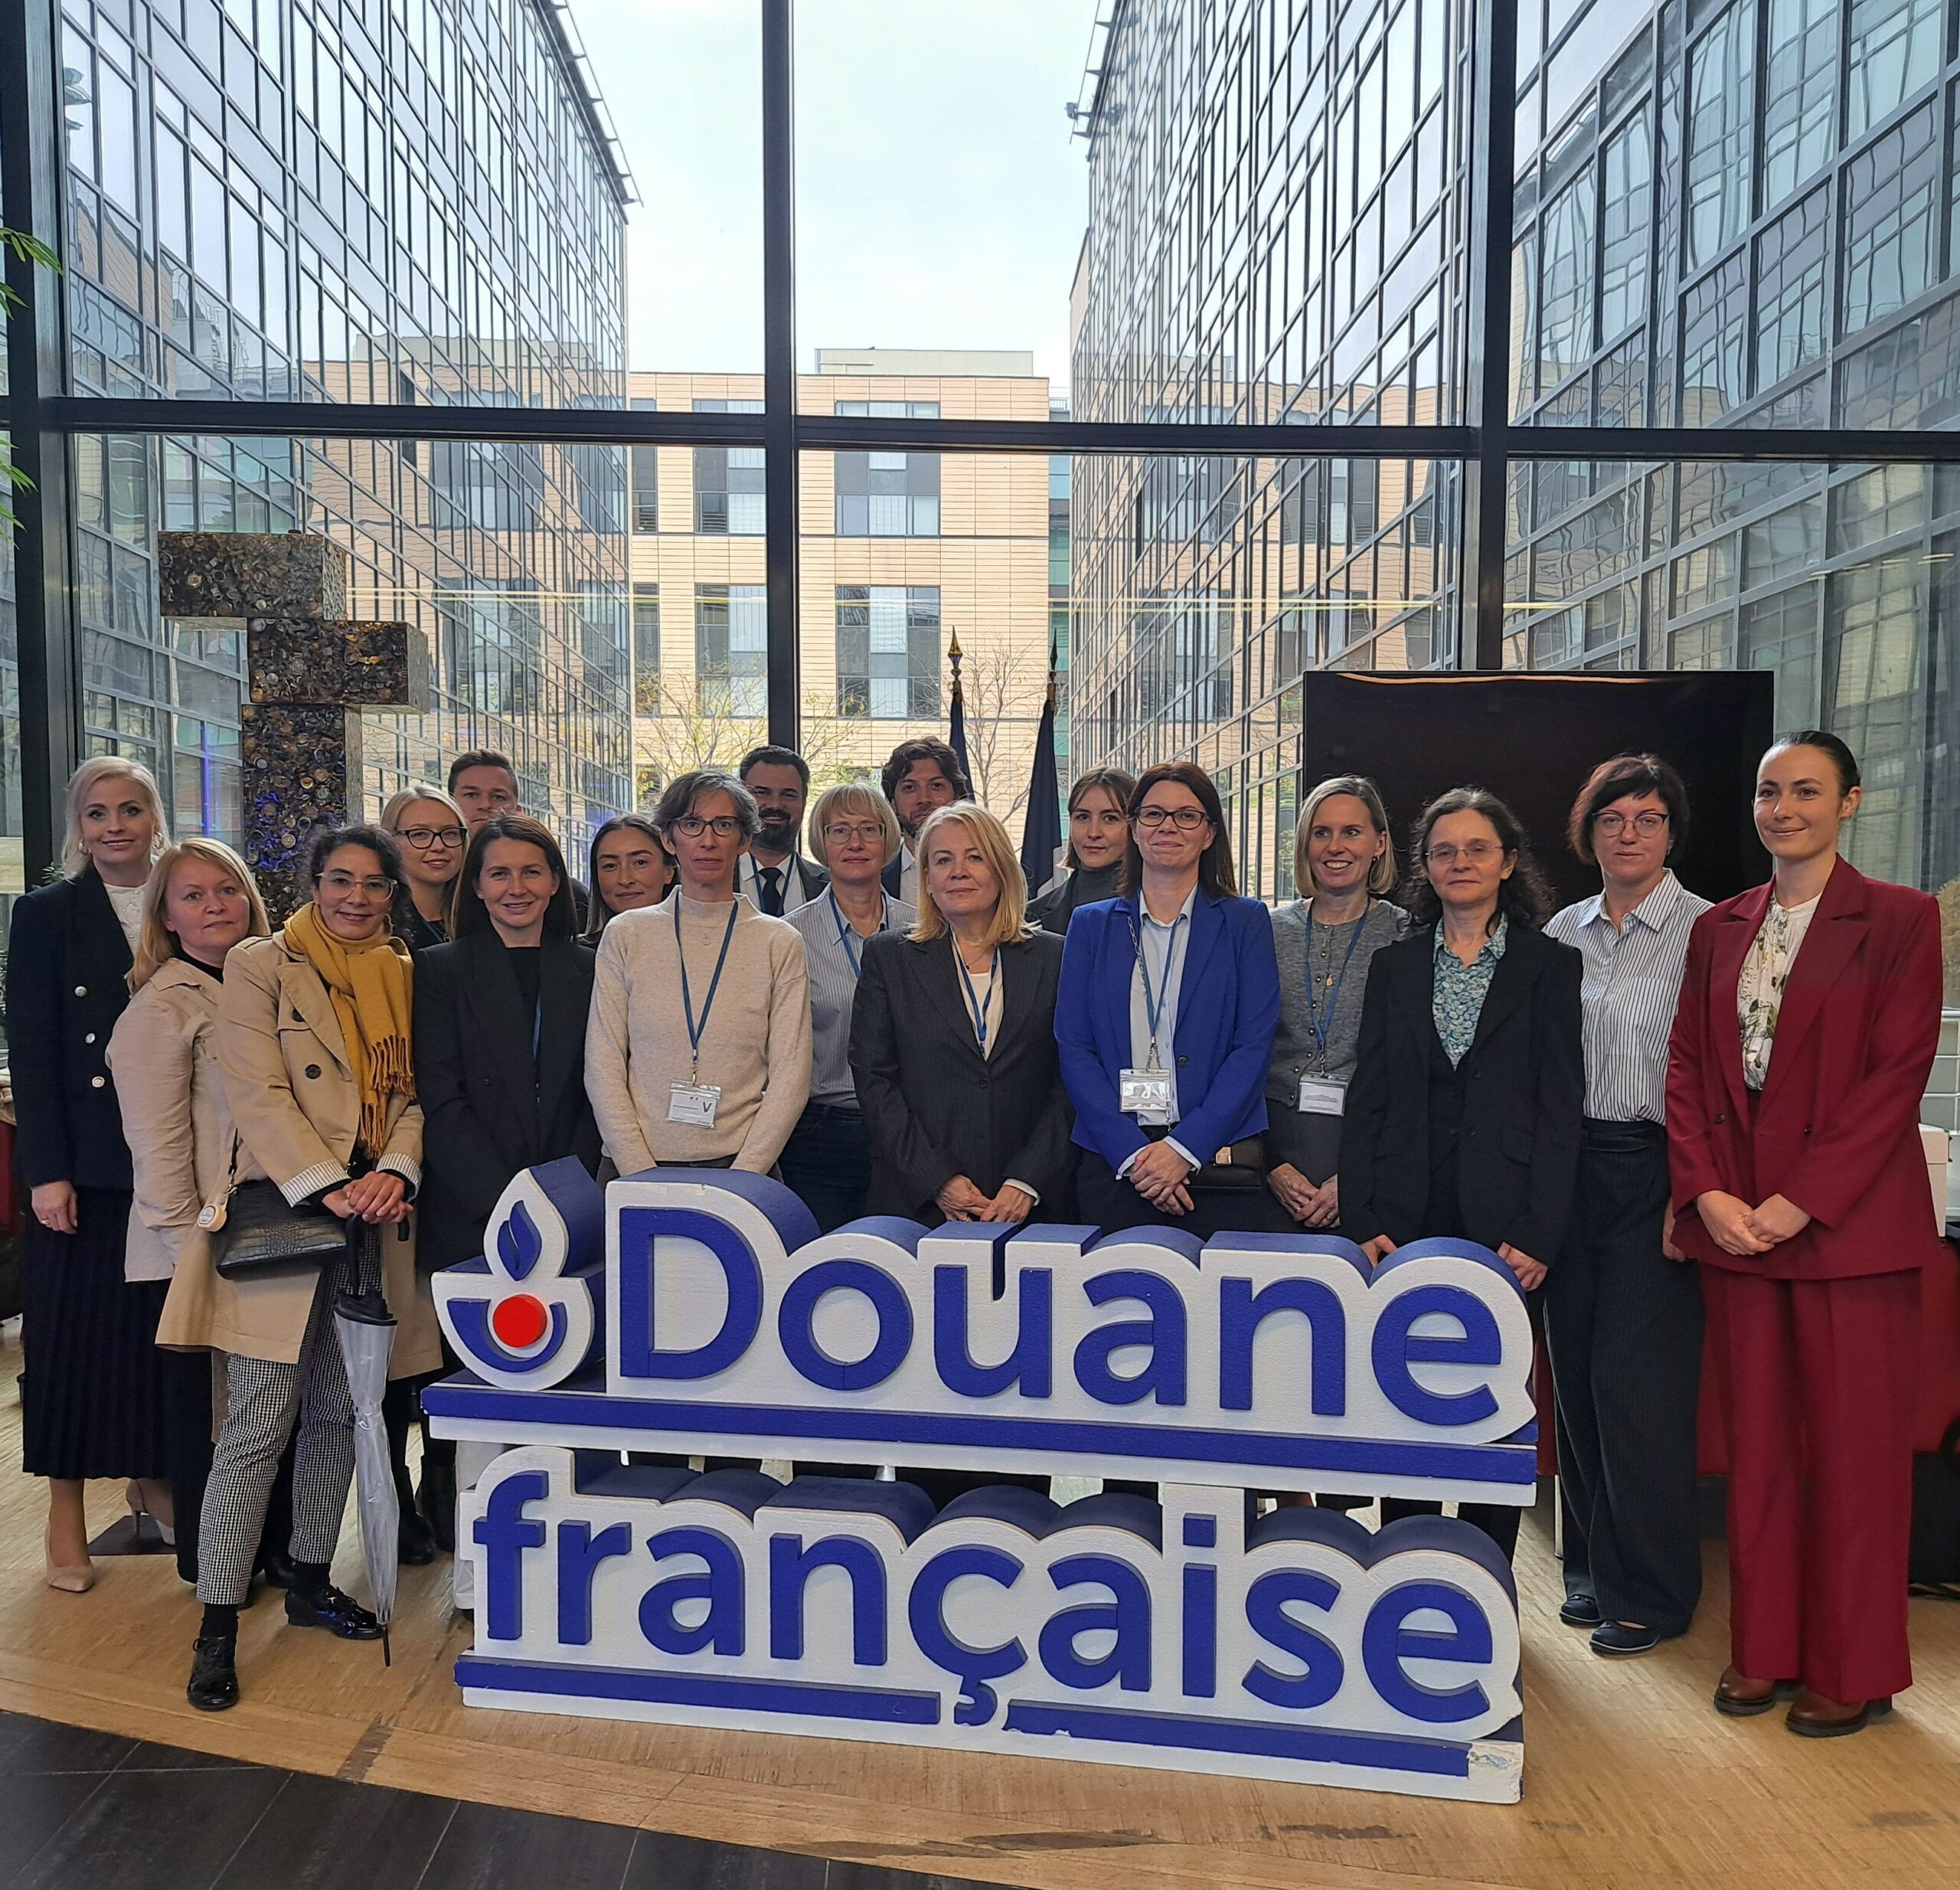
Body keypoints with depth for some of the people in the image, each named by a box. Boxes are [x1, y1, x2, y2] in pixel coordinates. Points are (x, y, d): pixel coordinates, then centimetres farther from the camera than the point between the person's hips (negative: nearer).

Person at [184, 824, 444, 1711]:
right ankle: (218, 1627, 7)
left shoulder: (406, 977, 12)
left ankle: (310, 1582, 28)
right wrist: (328, 1187, -17)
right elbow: (256, 1095, -9)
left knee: (340, 1413, 12)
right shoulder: (261, 964, -1)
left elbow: (418, 1094, 8)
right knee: (259, 1422, -4)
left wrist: (396, 1171, -11)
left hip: (378, 1220, 4)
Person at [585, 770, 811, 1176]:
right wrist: (642, 1176, -8)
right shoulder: (625, 935, 5)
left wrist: (740, 1181, -10)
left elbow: (791, 1075, 0)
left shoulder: (779, 942, 3)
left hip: (741, 1163, 0)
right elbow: (602, 1066, 2)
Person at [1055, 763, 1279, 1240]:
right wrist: (1131, 1151, -10)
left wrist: (1184, 1148, -13)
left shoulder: (1245, 922, 6)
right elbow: (1074, 1048, 2)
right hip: (1111, 1161, 1)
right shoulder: (1091, 924, 10)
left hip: (1218, 1160, -1)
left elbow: (1254, 1046, -2)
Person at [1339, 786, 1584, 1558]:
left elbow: (1560, 1110, -1)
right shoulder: (1394, 965, 10)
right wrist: (1361, 1221, -3)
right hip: (1405, 1219, 2)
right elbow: (1366, 1100, 6)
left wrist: (1538, 1233, -9)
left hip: (1501, 1221, -2)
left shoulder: (1550, 966, 4)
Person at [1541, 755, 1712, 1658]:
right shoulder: (1562, 931, 10)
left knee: (1635, 1377, -2)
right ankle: (1593, 1562, 27)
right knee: (1576, 1371, 10)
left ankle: (1649, 1590, 16)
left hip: (1655, 1168, -5)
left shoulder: (1706, 931, -5)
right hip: (1571, 1166, 5)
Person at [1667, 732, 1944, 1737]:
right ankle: (1764, 1648, 25)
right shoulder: (1719, 929, 11)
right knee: (1757, 1435, 11)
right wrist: (1708, 1190, -5)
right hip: (1735, 1219, 4)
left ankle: (1852, 1669, 21)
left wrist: (1802, 1199, -15)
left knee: (1854, 1443, 5)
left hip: (1848, 1219, -4)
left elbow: (1899, 1070, -9)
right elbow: (1687, 1065, 8)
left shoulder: (1898, 918, -2)